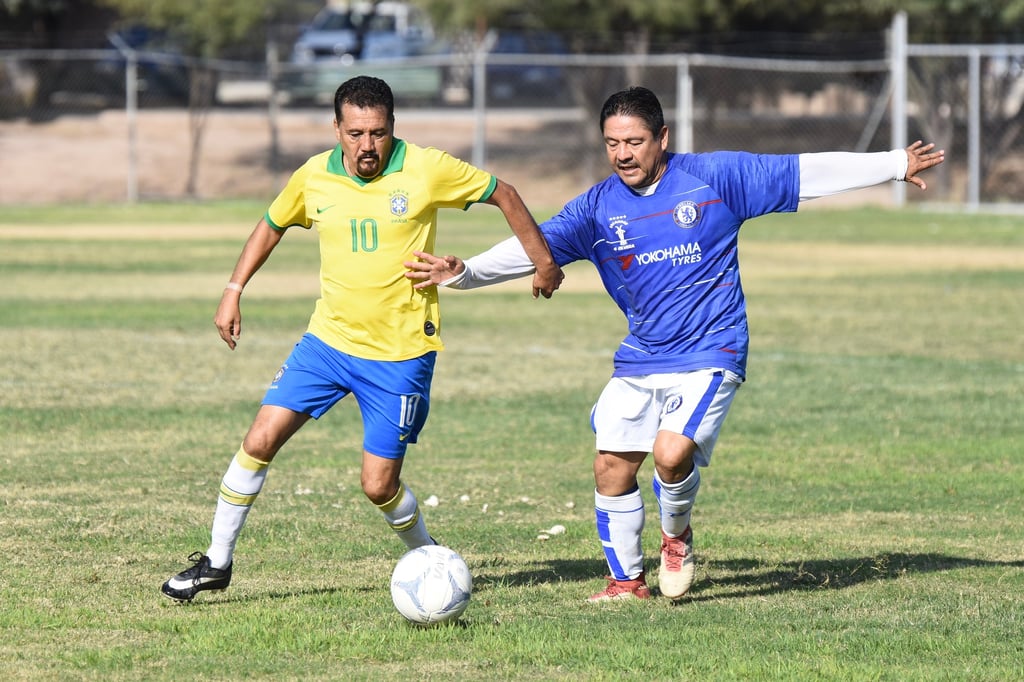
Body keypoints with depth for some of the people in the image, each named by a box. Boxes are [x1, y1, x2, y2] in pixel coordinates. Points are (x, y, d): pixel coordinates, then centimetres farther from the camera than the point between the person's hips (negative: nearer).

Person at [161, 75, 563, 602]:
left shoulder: (426, 170, -12)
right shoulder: (314, 177, -2)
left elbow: (502, 195, 1)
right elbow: (272, 225, 17)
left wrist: (543, 261, 1)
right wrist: (233, 291, 10)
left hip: (401, 353, -3)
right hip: (328, 338, 3)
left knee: (379, 485, -5)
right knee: (260, 440, -7)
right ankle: (217, 562, 8)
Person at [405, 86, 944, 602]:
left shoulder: (714, 177, -4)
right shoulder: (597, 208, 3)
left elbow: (808, 172, 0)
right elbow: (534, 246, -1)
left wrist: (895, 164, 2)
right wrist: (463, 273, -15)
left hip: (709, 354, -4)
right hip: (639, 361, 4)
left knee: (672, 452, -23)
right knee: (612, 466, -1)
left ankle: (677, 534, 8)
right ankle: (627, 580, 19)